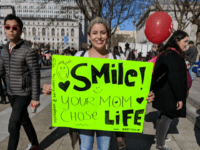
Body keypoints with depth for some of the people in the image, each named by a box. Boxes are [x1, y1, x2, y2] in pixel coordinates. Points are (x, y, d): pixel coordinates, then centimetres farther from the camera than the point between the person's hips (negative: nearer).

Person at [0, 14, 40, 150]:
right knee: (24, 120, 20)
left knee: (13, 126, -6)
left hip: (23, 94, -7)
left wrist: (35, 98, -16)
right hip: (11, 93, 7)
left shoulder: (28, 52, -16)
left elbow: (35, 76, -16)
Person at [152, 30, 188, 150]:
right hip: (169, 95, -10)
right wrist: (180, 97, -20)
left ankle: (159, 135, 39)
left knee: (164, 115, 21)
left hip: (163, 92, 10)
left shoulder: (167, 53, 12)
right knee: (167, 117, 4)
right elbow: (174, 78, -25)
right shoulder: (174, 55, -19)